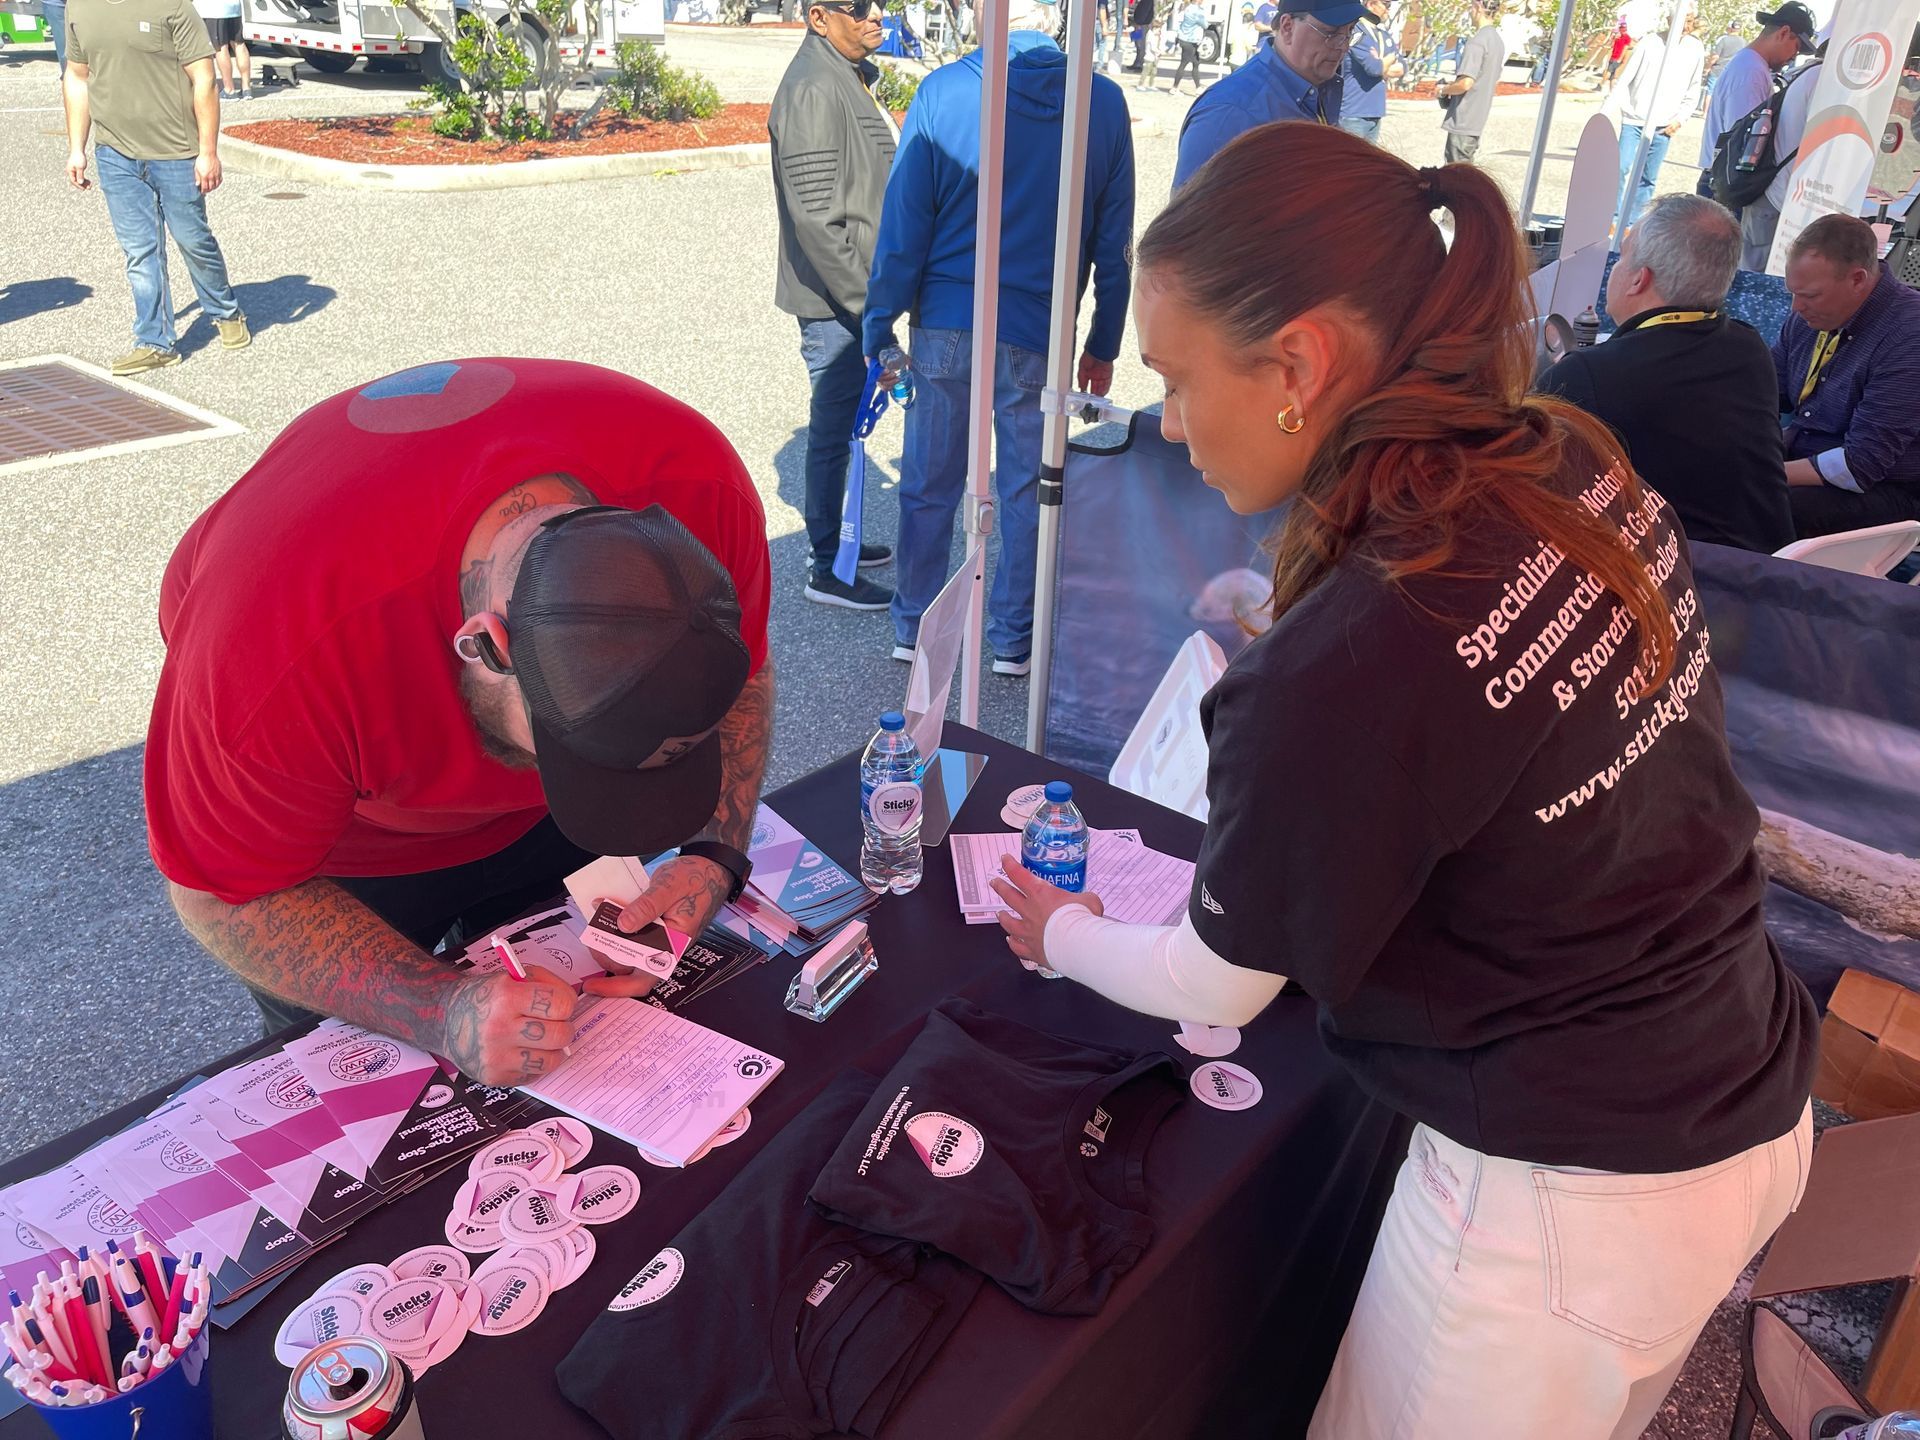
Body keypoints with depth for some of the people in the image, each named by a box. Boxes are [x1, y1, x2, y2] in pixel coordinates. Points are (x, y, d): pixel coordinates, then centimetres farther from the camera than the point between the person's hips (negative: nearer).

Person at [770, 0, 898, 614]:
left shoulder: (849, 75, 13)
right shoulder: (814, 89, -19)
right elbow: (815, 217, -24)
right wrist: (864, 300, -21)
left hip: (857, 291, 10)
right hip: (833, 300, -10)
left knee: (843, 424, 19)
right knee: (834, 429, -1)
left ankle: (833, 540, 34)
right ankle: (826, 571, 11)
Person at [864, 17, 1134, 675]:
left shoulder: (941, 92, -7)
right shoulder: (1105, 102, -2)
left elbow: (903, 228, -6)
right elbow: (1113, 244, 3)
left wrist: (880, 329, 1)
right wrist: (1103, 346, 11)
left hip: (943, 325, 0)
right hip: (1038, 336, 0)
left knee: (928, 485, 12)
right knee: (1026, 491, 11)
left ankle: (914, 627, 24)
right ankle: (1013, 639, 21)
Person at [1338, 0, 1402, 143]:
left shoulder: (1384, 35, 15)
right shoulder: (1356, 32, -10)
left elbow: (1402, 69, 14)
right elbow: (1373, 67, -19)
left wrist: (1381, 67, -5)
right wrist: (1391, 57, 1)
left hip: (1375, 113, 8)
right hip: (1354, 113, -8)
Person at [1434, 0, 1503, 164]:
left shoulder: (1476, 41, -17)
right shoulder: (1498, 41, 12)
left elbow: (1465, 83, -25)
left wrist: (1443, 90, -6)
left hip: (1463, 120, -10)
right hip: (1478, 118, 10)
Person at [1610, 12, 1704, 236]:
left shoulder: (1696, 50, 5)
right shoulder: (1651, 42, -1)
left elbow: (1692, 92, 10)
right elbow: (1625, 78, -1)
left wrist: (1680, 119, -1)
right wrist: (1624, 106, -11)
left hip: (1663, 126, 2)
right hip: (1634, 120, -2)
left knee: (1648, 178, 2)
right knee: (1622, 169, -11)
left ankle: (1630, 225, 7)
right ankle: (1614, 221, -1)